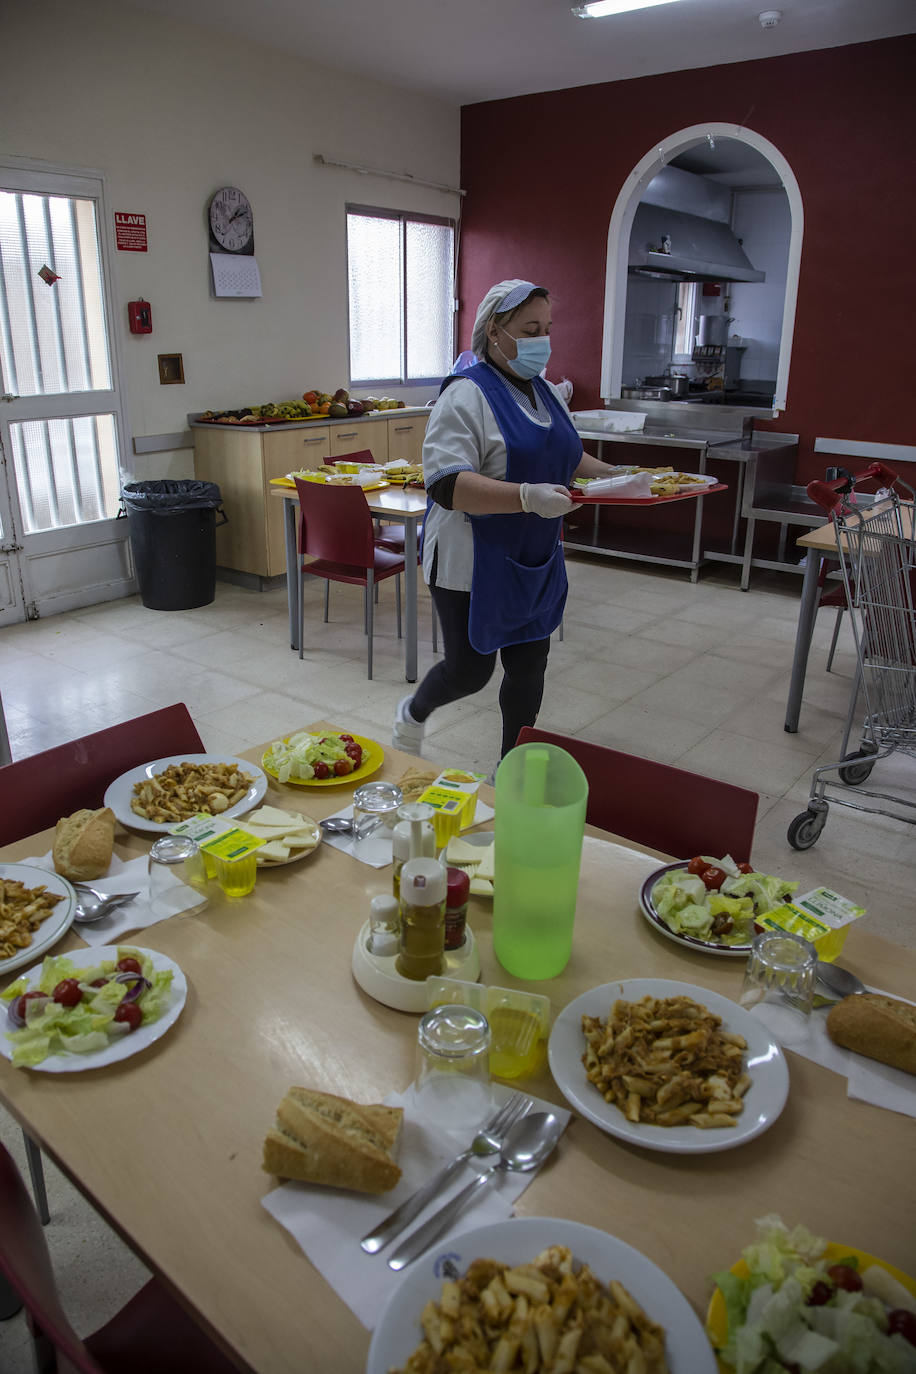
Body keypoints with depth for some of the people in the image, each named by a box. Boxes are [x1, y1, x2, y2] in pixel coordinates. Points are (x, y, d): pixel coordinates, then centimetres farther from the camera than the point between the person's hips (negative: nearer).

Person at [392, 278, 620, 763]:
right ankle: (413, 712, 35)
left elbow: (566, 457, 25)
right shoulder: (467, 395, -17)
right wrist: (528, 497, -38)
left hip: (536, 563, 8)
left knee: (529, 667, 12)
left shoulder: (546, 391, 11)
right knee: (471, 669, 2)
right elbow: (447, 485, -27)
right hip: (475, 564, -8)